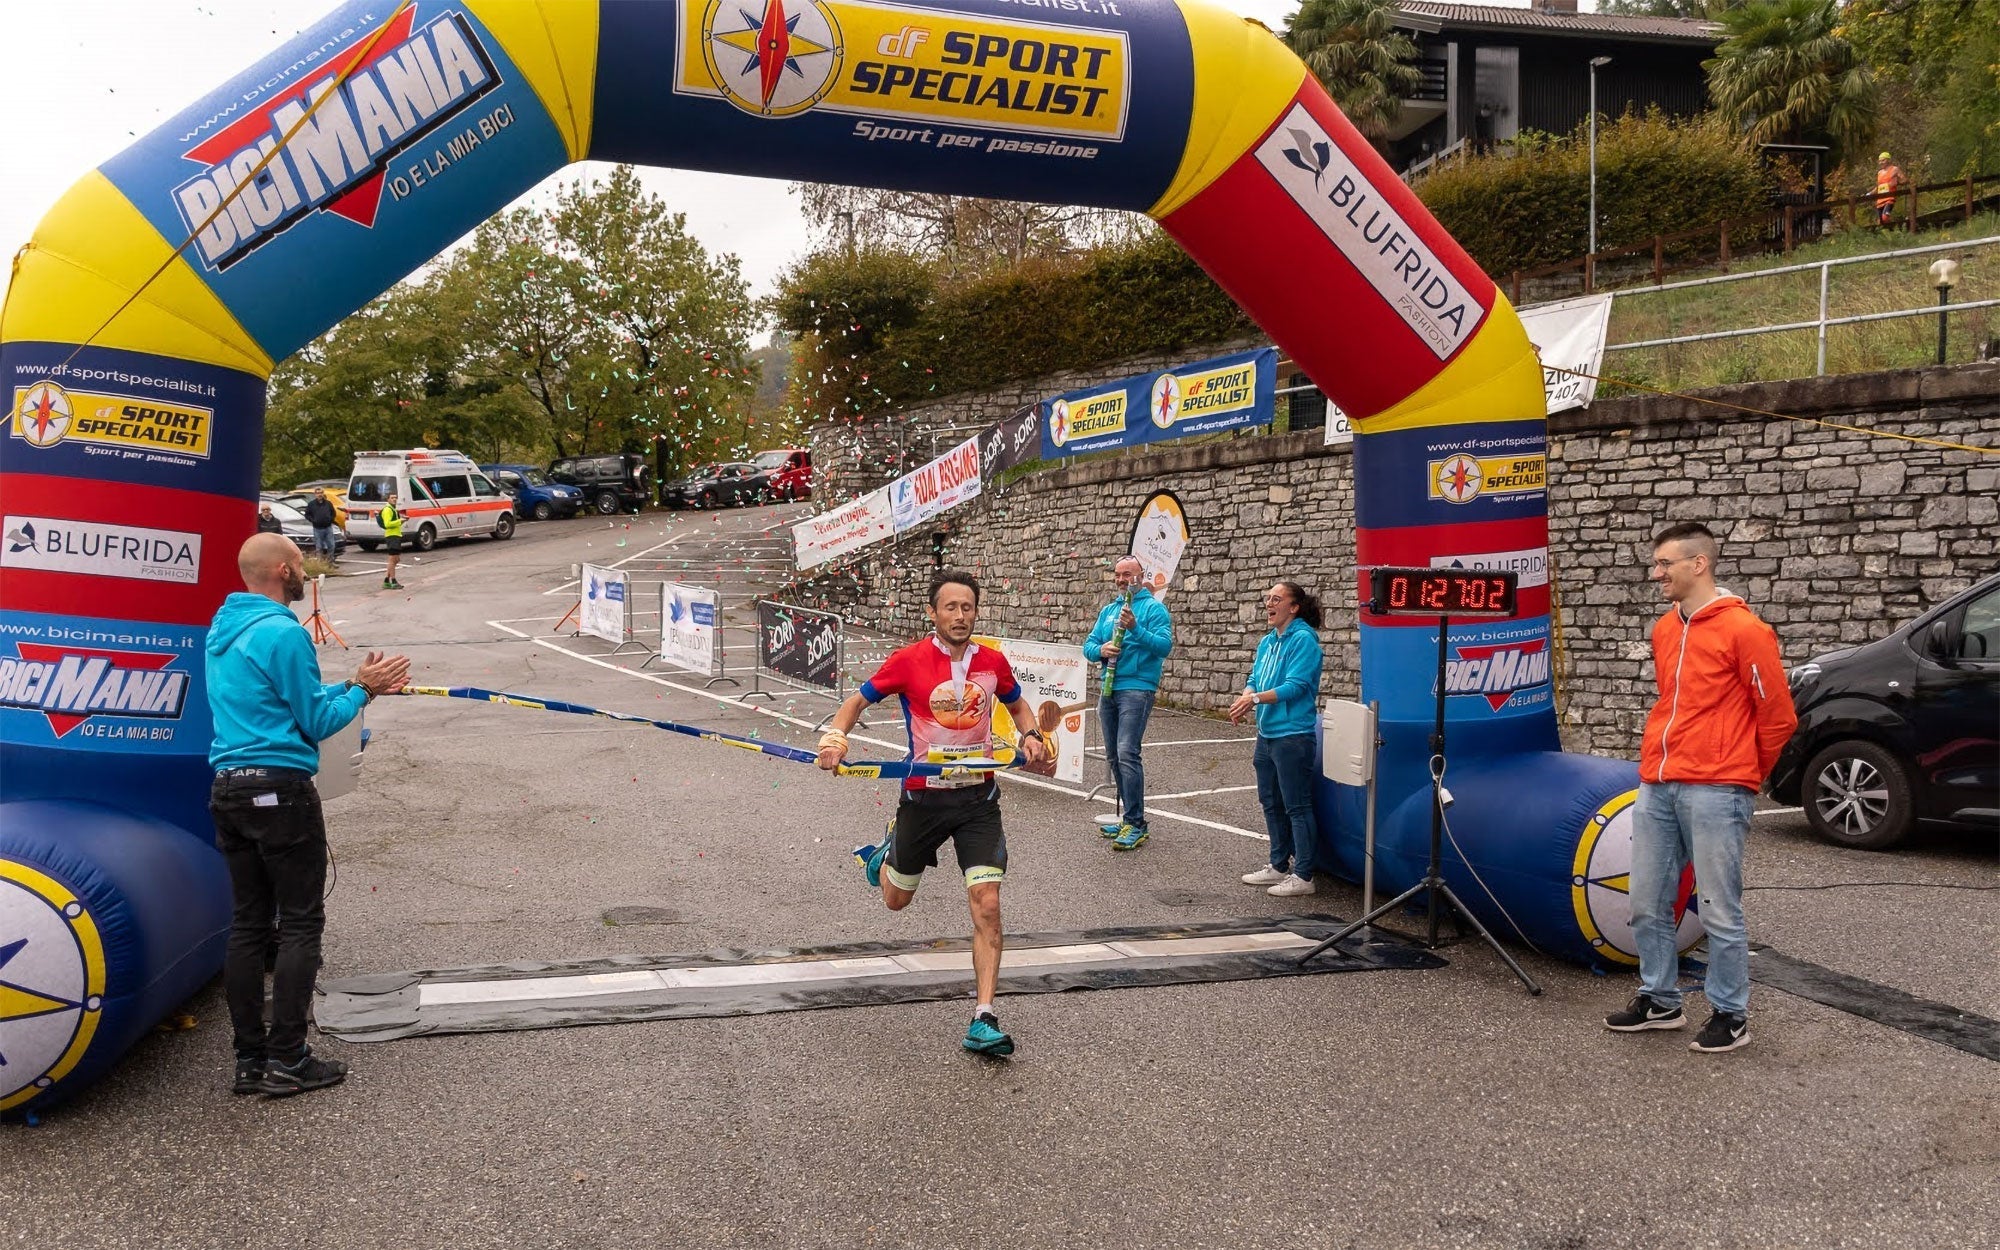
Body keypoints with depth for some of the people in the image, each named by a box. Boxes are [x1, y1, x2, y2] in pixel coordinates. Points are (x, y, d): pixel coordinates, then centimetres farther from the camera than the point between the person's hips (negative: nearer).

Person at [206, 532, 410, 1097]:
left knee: (248, 924, 10)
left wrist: (353, 685, 16)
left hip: (228, 789, 9)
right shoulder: (282, 632, -14)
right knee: (300, 924, -1)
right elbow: (316, 723, -10)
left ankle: (250, 1061, 14)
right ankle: (286, 1060, 0)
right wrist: (362, 689, 4)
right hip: (279, 791, -9)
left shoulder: (222, 630, 14)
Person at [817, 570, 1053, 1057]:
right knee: (896, 899, 17)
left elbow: (1018, 705, 19)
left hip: (978, 799, 1)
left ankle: (983, 1020, -6)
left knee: (987, 905, -11)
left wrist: (1031, 737, -1)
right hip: (924, 796, -1)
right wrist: (836, 736, -17)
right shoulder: (908, 660, -10)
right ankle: (888, 848, 53)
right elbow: (857, 701, 2)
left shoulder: (993, 661, -1)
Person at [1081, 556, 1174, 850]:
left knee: (1127, 753, -17)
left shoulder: (1154, 608, -2)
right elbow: (1088, 645, 14)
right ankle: (1129, 817, 22)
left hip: (1137, 687, -8)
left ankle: (1135, 824, -15)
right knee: (1113, 756, 11)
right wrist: (1100, 650, -8)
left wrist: (1136, 629, -27)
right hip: (1109, 689, 8)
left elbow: (1164, 646, -14)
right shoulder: (1108, 610, 18)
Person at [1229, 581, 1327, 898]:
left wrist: (1256, 698, -24)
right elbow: (1254, 679, 13)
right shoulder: (1267, 642, 14)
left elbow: (1296, 686, -20)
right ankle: (1279, 865, 30)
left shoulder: (1303, 640, -13)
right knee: (1271, 803, 17)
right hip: (1267, 733, 9)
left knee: (1297, 806, -3)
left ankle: (1303, 876, 4)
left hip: (1292, 735, -9)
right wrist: (1246, 698, -9)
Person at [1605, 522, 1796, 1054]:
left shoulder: (1743, 630, -9)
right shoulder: (1664, 629, 14)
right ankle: (1659, 1000, 26)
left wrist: (1741, 775, 6)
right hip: (1656, 788, 7)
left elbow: (1779, 716, -5)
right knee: (1648, 906, 11)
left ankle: (1730, 1016, 13)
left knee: (1719, 912, 0)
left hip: (1714, 792, -7)